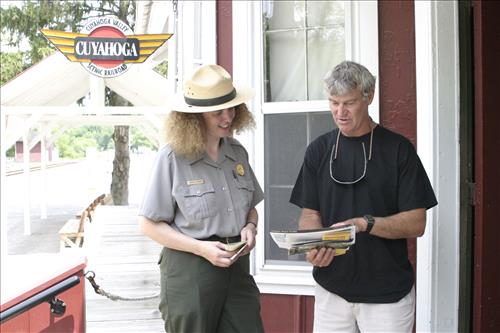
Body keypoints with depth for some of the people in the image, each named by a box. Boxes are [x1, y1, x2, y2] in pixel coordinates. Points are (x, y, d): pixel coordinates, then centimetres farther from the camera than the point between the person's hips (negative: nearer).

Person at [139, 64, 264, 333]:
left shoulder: (237, 152, 6)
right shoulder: (173, 157, -10)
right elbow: (150, 225, -8)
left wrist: (250, 227, -5)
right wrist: (201, 248, -17)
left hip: (236, 266, 5)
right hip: (188, 269, -4)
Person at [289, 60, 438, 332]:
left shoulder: (398, 149, -5)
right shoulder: (319, 149, 5)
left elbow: (416, 223, -7)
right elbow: (309, 213, 5)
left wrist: (365, 224, -22)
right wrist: (313, 246, -14)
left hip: (388, 293, -2)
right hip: (331, 289, 3)